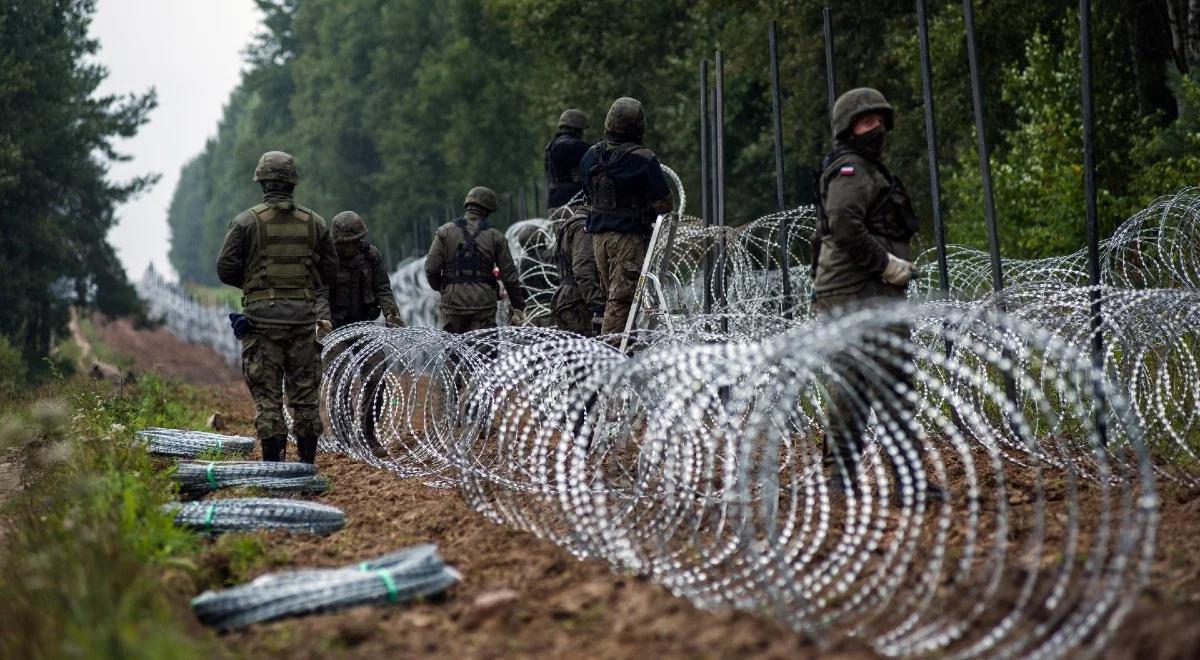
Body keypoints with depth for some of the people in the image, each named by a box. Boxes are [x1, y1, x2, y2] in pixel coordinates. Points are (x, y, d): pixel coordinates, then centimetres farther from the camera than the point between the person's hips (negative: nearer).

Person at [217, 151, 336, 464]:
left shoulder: (247, 221, -4)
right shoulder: (313, 221, 4)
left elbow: (226, 268, -3)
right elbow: (329, 269, 9)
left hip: (263, 314, -2)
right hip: (304, 315, 2)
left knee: (267, 395, 0)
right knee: (305, 393, 9)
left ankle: (272, 464, -2)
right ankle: (307, 462, 12)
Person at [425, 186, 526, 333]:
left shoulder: (445, 231, 2)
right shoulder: (495, 236, 2)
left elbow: (431, 268, -3)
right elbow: (509, 276, 2)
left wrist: (439, 288, 18)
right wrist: (518, 308, 10)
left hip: (453, 302, 1)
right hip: (484, 304, -1)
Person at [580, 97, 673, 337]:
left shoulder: (590, 156, 4)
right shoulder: (643, 159, -15)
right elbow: (663, 204, -10)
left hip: (598, 234, 6)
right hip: (629, 236, -6)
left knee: (611, 293, 16)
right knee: (621, 297, -5)